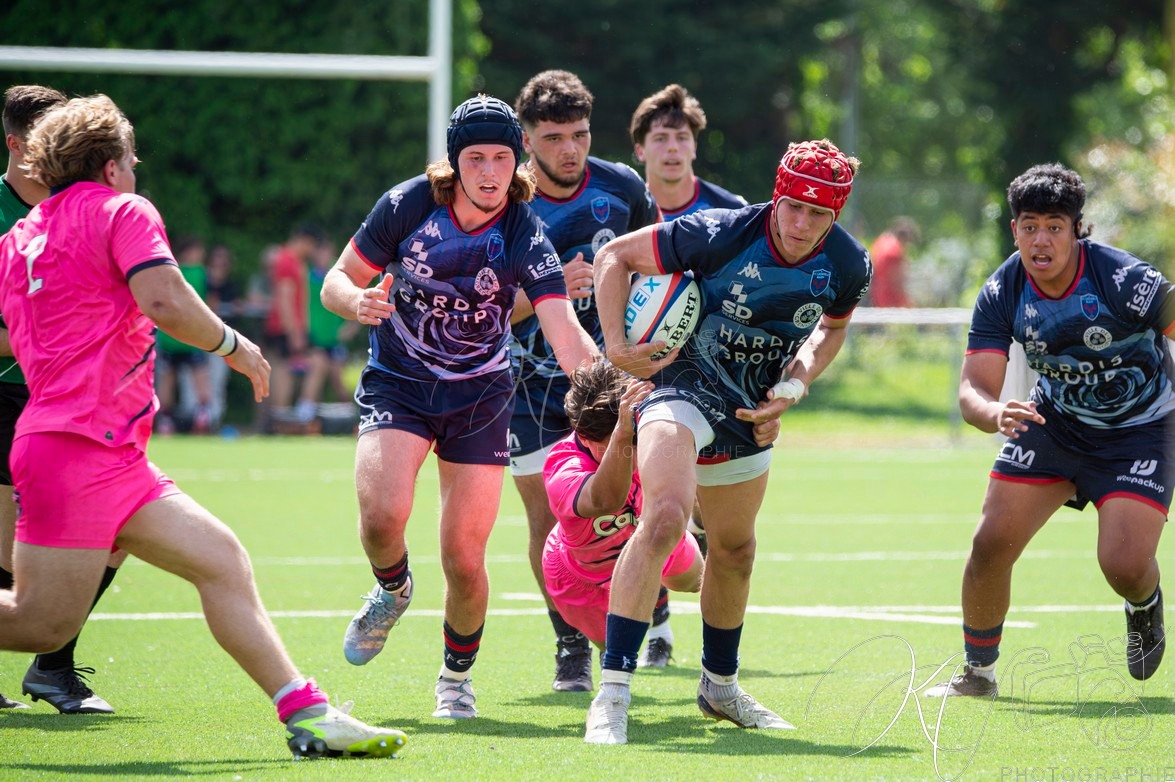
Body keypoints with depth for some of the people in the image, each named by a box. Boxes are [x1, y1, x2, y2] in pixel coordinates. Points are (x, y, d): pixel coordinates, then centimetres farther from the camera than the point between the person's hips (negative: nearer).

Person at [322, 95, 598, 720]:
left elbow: (566, 335, -24)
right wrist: (357, 301, -25)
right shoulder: (408, 205, -12)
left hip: (480, 397, 0)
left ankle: (457, 676, 25)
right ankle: (392, 590, 10)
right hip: (397, 384, 0)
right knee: (383, 512, -27)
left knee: (464, 561, -4)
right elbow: (337, 281, -1)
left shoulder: (525, 235, -16)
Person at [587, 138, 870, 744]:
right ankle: (612, 693, -29)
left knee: (734, 550, 20)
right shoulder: (720, 234, -24)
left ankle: (720, 685, 45)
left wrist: (792, 386, -1)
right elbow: (614, 256, -12)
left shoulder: (847, 266, -10)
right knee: (665, 516, -29)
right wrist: (617, 346, -20)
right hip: (685, 386, -6)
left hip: (751, 413, 6)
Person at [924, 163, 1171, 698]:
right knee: (991, 543, -7)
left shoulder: (1125, 281, -29)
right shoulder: (1002, 294, -16)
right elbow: (973, 389, -19)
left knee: (1125, 566, -19)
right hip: (1054, 419, 4)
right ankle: (978, 671, 15)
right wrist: (994, 413, -43)